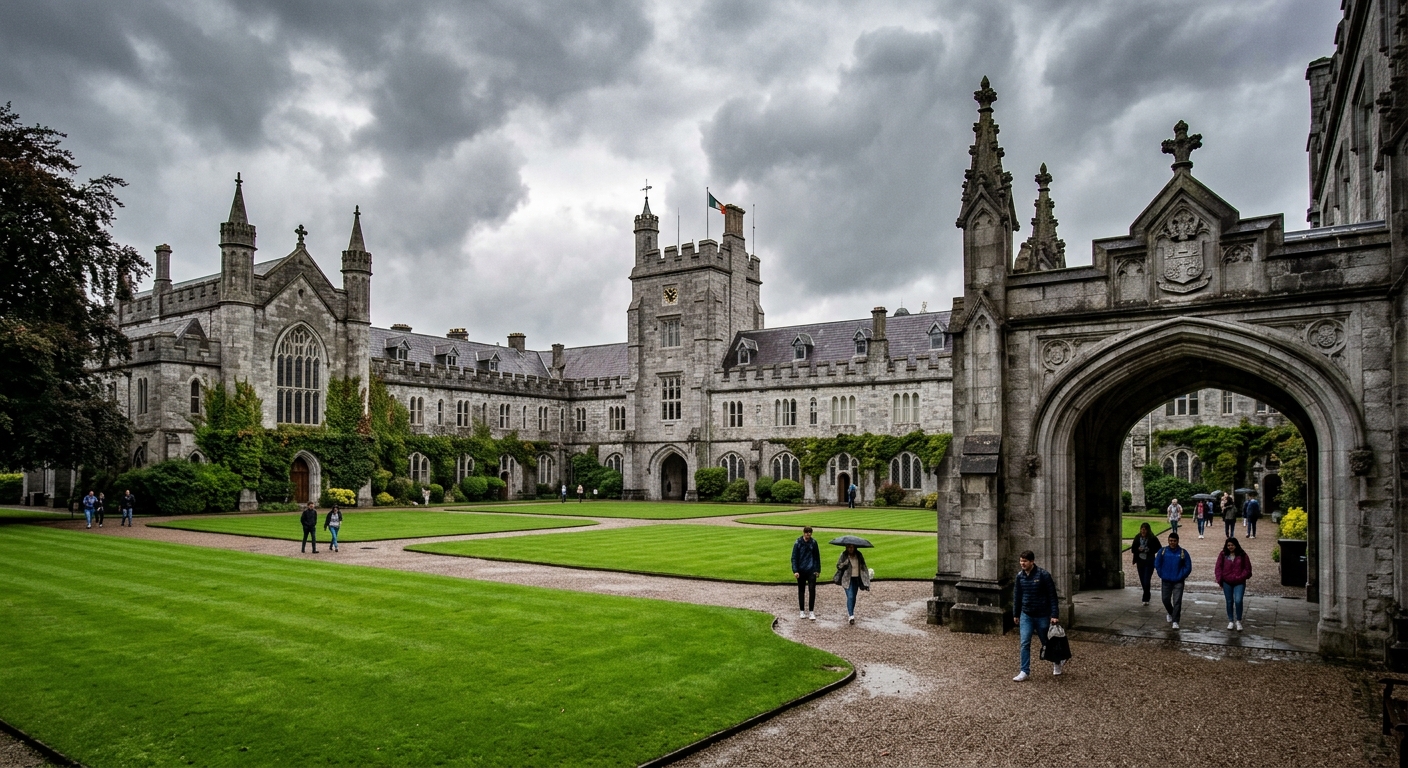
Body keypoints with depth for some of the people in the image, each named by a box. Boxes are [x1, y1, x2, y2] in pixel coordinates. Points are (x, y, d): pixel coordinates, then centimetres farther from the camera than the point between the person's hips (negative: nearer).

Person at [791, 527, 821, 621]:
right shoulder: (798, 543, -5)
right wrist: (795, 571, -11)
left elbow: (817, 557, 10)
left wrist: (818, 570, 8)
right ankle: (802, 611, 20)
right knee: (801, 591, 10)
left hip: (811, 571, 1)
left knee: (812, 590, -7)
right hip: (801, 571, -1)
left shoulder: (813, 542, 1)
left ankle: (812, 612, -1)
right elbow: (794, 558, -4)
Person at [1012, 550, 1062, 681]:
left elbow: (1052, 596, -12)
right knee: (1025, 643, -4)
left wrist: (1054, 615, -16)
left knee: (1047, 643, 14)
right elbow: (1017, 596, 10)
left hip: (1042, 615, -3)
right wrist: (1016, 614, 14)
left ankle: (1056, 663, 40)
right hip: (1026, 615, 3)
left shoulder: (1043, 575, -15)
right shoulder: (1020, 576, -1)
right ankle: (1025, 671, 2)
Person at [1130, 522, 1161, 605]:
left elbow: (1158, 549, -5)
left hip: (1149, 562, -4)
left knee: (1146, 580, -10)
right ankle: (1147, 596, 29)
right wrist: (1138, 549, -15)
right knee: (1142, 580, 12)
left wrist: (1149, 550, -18)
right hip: (1140, 562, 4)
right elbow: (1133, 549, 6)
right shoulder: (1137, 538, 2)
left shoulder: (1153, 539, -9)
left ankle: (1146, 599, -3)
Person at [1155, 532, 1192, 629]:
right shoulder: (1163, 551, -2)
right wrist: (1162, 575, 0)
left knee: (1177, 601, -8)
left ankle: (1175, 621, -3)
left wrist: (1181, 576, -6)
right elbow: (1157, 564, 4)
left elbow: (1188, 567, -1)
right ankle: (1171, 613, 40)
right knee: (1166, 600, 11)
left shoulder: (1183, 552, -5)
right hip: (1166, 581, 2)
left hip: (1178, 582, -2)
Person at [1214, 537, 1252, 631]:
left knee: (1238, 601, -13)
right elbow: (1218, 568, 4)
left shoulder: (1242, 555, 0)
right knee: (1229, 602, 9)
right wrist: (1220, 579, -3)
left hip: (1239, 583, -2)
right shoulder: (1223, 555, 3)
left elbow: (1247, 568, 1)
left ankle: (1238, 621, 3)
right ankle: (1231, 621, 21)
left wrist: (1241, 577, -9)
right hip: (1227, 583, 2)